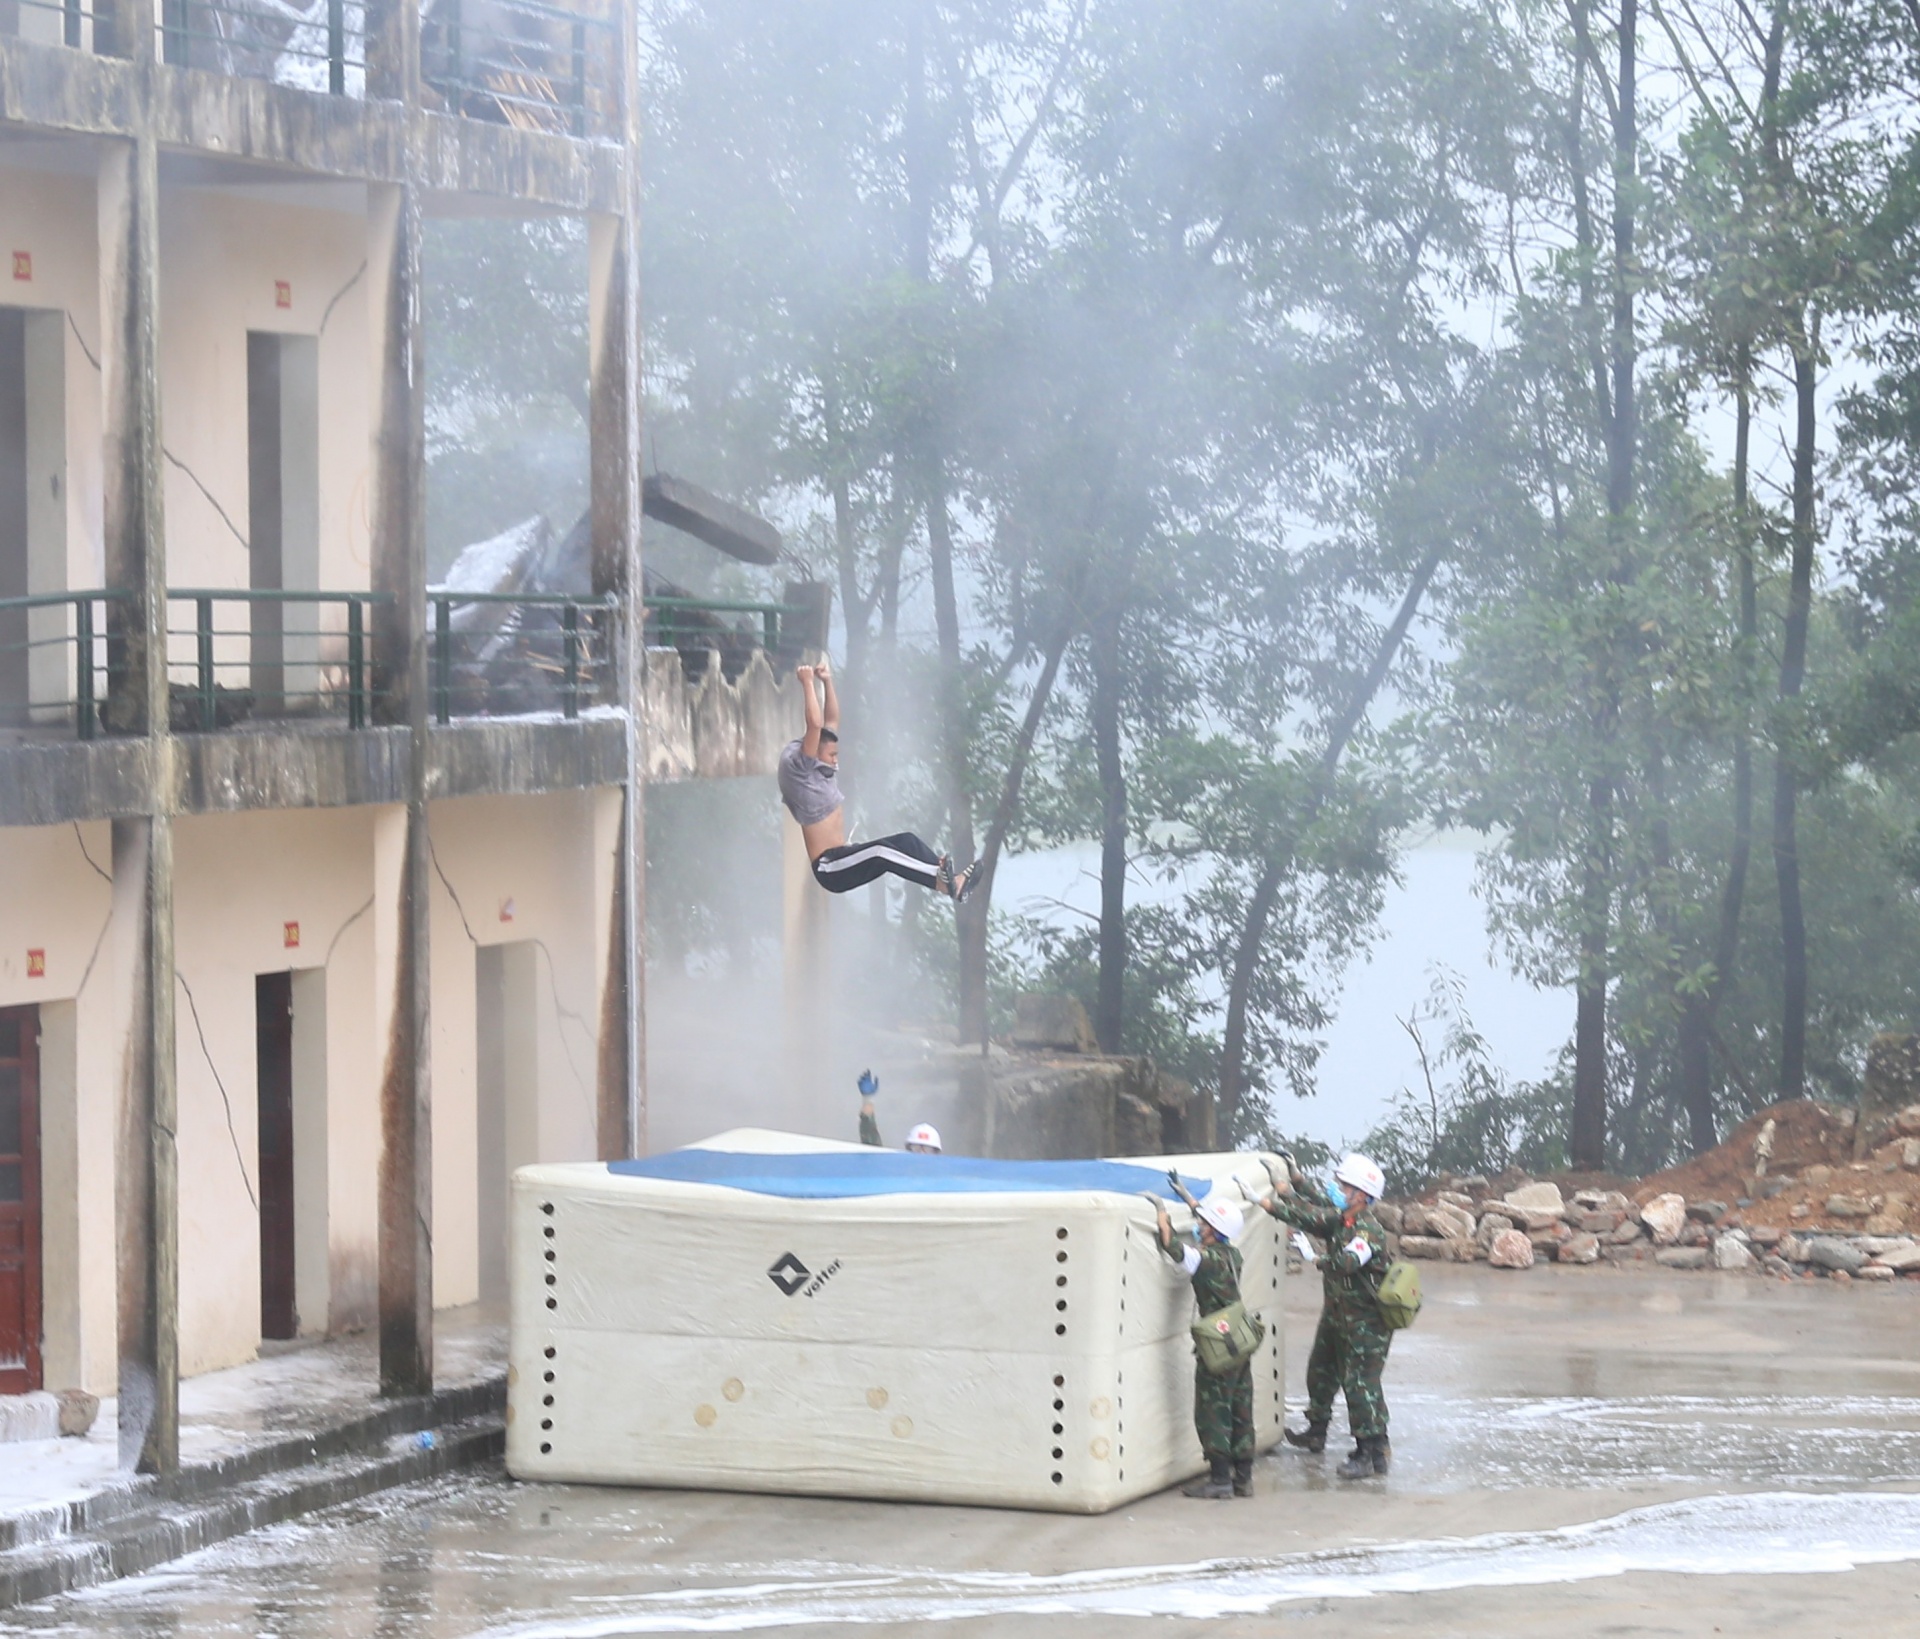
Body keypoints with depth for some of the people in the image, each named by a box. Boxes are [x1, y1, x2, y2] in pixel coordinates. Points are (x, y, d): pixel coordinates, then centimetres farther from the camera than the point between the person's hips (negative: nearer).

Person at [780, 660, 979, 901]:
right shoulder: (802, 772, -13)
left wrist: (827, 681, 10)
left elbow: (832, 720, 17)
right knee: (879, 851, -33)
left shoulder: (824, 771, 13)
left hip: (843, 857, 10)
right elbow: (815, 725, -24)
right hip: (829, 868, -10)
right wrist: (807, 683, -20)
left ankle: (950, 879, -23)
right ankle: (946, 883, -44)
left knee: (905, 840, -6)